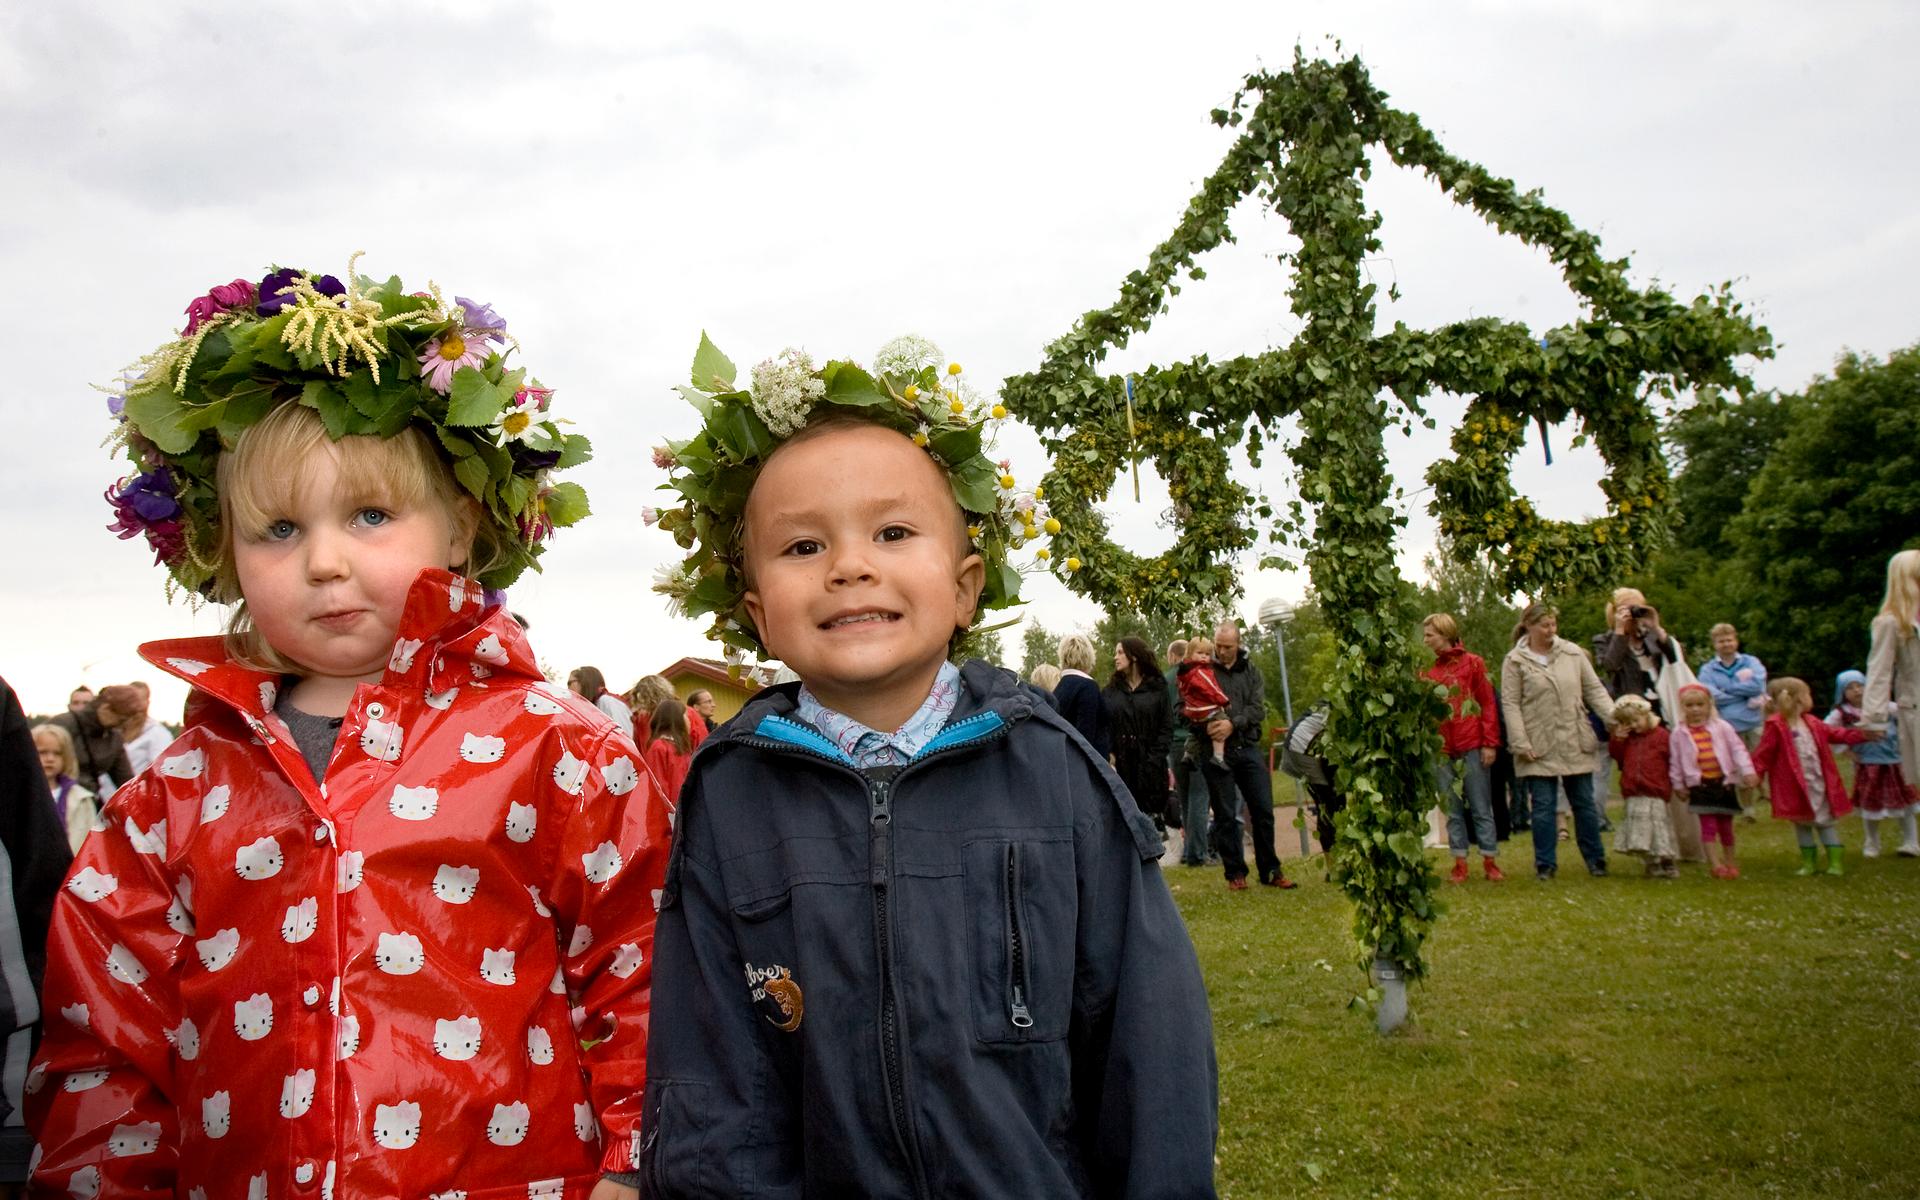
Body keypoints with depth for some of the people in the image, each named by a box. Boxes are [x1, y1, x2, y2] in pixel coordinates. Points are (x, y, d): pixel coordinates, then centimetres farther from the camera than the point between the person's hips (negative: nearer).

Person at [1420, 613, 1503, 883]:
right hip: (1442, 750, 3)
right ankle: (1460, 863, 13)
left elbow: (1488, 704, -1)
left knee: (1481, 808, 3)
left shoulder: (1473, 663, 1)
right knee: (1453, 810, 7)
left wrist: (1490, 743, -7)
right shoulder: (1427, 670, 8)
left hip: (1472, 747, -3)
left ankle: (1489, 861, 10)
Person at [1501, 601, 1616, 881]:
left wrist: (1614, 716, -5)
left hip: (1575, 743, 3)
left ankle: (1596, 860, 21)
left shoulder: (1572, 653, 6)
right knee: (1542, 806, 1)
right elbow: (1510, 704, -5)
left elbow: (1594, 690, 9)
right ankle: (1545, 864, 11)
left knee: (1584, 803, 10)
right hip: (1539, 747, -3)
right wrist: (1521, 744, -12)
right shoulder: (1515, 661, -3)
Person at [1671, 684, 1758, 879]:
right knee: (1708, 825, -4)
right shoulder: (1680, 734, -1)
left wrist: (1747, 771, -9)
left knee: (1725, 825, 11)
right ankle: (1716, 865, -2)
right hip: (1699, 785, -1)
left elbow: (1737, 749, -2)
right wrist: (1678, 786, 7)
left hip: (1724, 782, 1)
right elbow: (1676, 762, 5)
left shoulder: (1722, 727, -2)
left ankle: (1730, 862, 26)